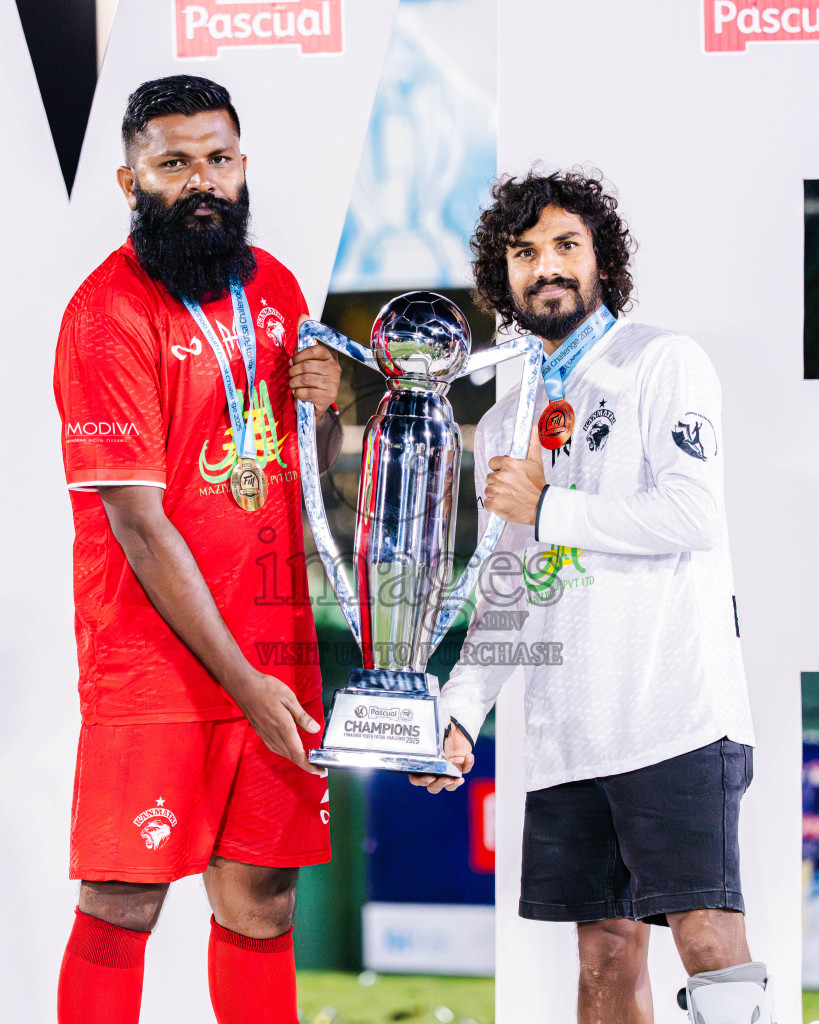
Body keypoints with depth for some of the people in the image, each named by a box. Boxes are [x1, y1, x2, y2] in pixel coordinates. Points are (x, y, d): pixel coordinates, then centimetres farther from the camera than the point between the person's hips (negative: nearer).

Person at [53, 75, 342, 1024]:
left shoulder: (272, 286, 10)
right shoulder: (106, 314, -11)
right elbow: (140, 525, -14)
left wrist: (327, 404, -2)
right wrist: (244, 684, -15)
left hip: (275, 643, 6)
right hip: (152, 653, -6)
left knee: (262, 893, 7)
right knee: (123, 901, -5)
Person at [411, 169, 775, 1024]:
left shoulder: (663, 363, 3)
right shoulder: (502, 425, 22)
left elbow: (693, 514, -11)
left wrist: (546, 508, -4)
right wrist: (459, 712, 11)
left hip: (675, 713, -6)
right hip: (564, 732, 6)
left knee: (709, 942, -15)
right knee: (606, 954, 5)